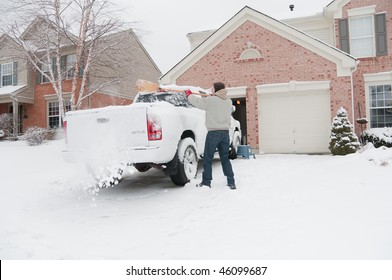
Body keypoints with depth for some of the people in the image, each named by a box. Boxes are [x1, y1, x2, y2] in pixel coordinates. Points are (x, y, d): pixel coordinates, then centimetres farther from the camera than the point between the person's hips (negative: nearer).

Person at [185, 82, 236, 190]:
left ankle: (206, 182, 10)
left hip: (213, 133, -6)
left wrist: (189, 93, 16)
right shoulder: (228, 101, 7)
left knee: (207, 159, 5)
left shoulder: (211, 101, -11)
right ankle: (231, 182, 10)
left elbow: (197, 101, -1)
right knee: (225, 158, 13)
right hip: (225, 133, 6)